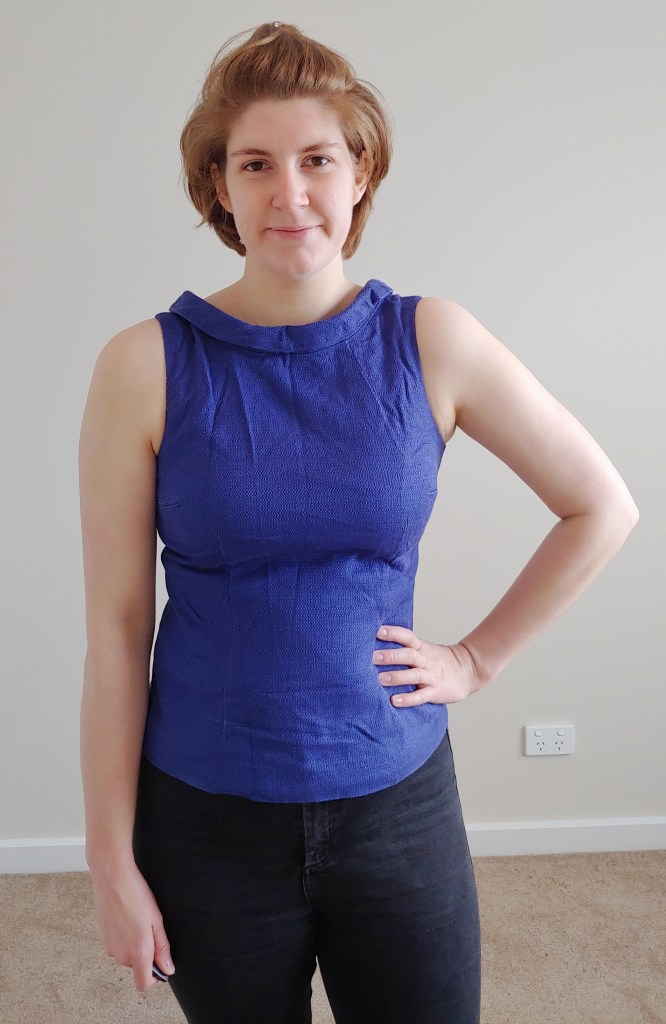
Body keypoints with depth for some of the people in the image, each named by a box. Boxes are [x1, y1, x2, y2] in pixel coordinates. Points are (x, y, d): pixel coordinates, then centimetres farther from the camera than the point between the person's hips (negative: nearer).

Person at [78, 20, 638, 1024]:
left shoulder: (432, 343, -6)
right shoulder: (146, 367, -10)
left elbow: (603, 507, 3)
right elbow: (116, 626, -8)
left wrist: (476, 658, 0)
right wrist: (111, 858, -5)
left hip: (397, 800, 1)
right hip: (206, 816, 0)